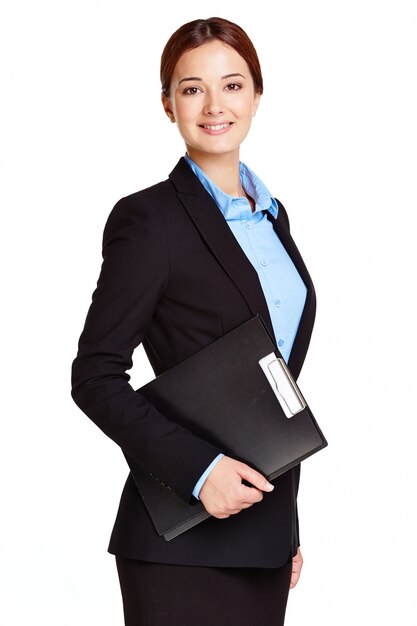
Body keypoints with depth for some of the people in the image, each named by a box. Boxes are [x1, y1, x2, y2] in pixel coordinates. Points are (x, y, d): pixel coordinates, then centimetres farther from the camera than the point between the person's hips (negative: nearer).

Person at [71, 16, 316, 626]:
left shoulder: (270, 215, 13)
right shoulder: (148, 219, -9)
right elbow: (96, 376, -12)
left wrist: (288, 527, 17)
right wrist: (197, 467, -21)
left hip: (265, 527, 7)